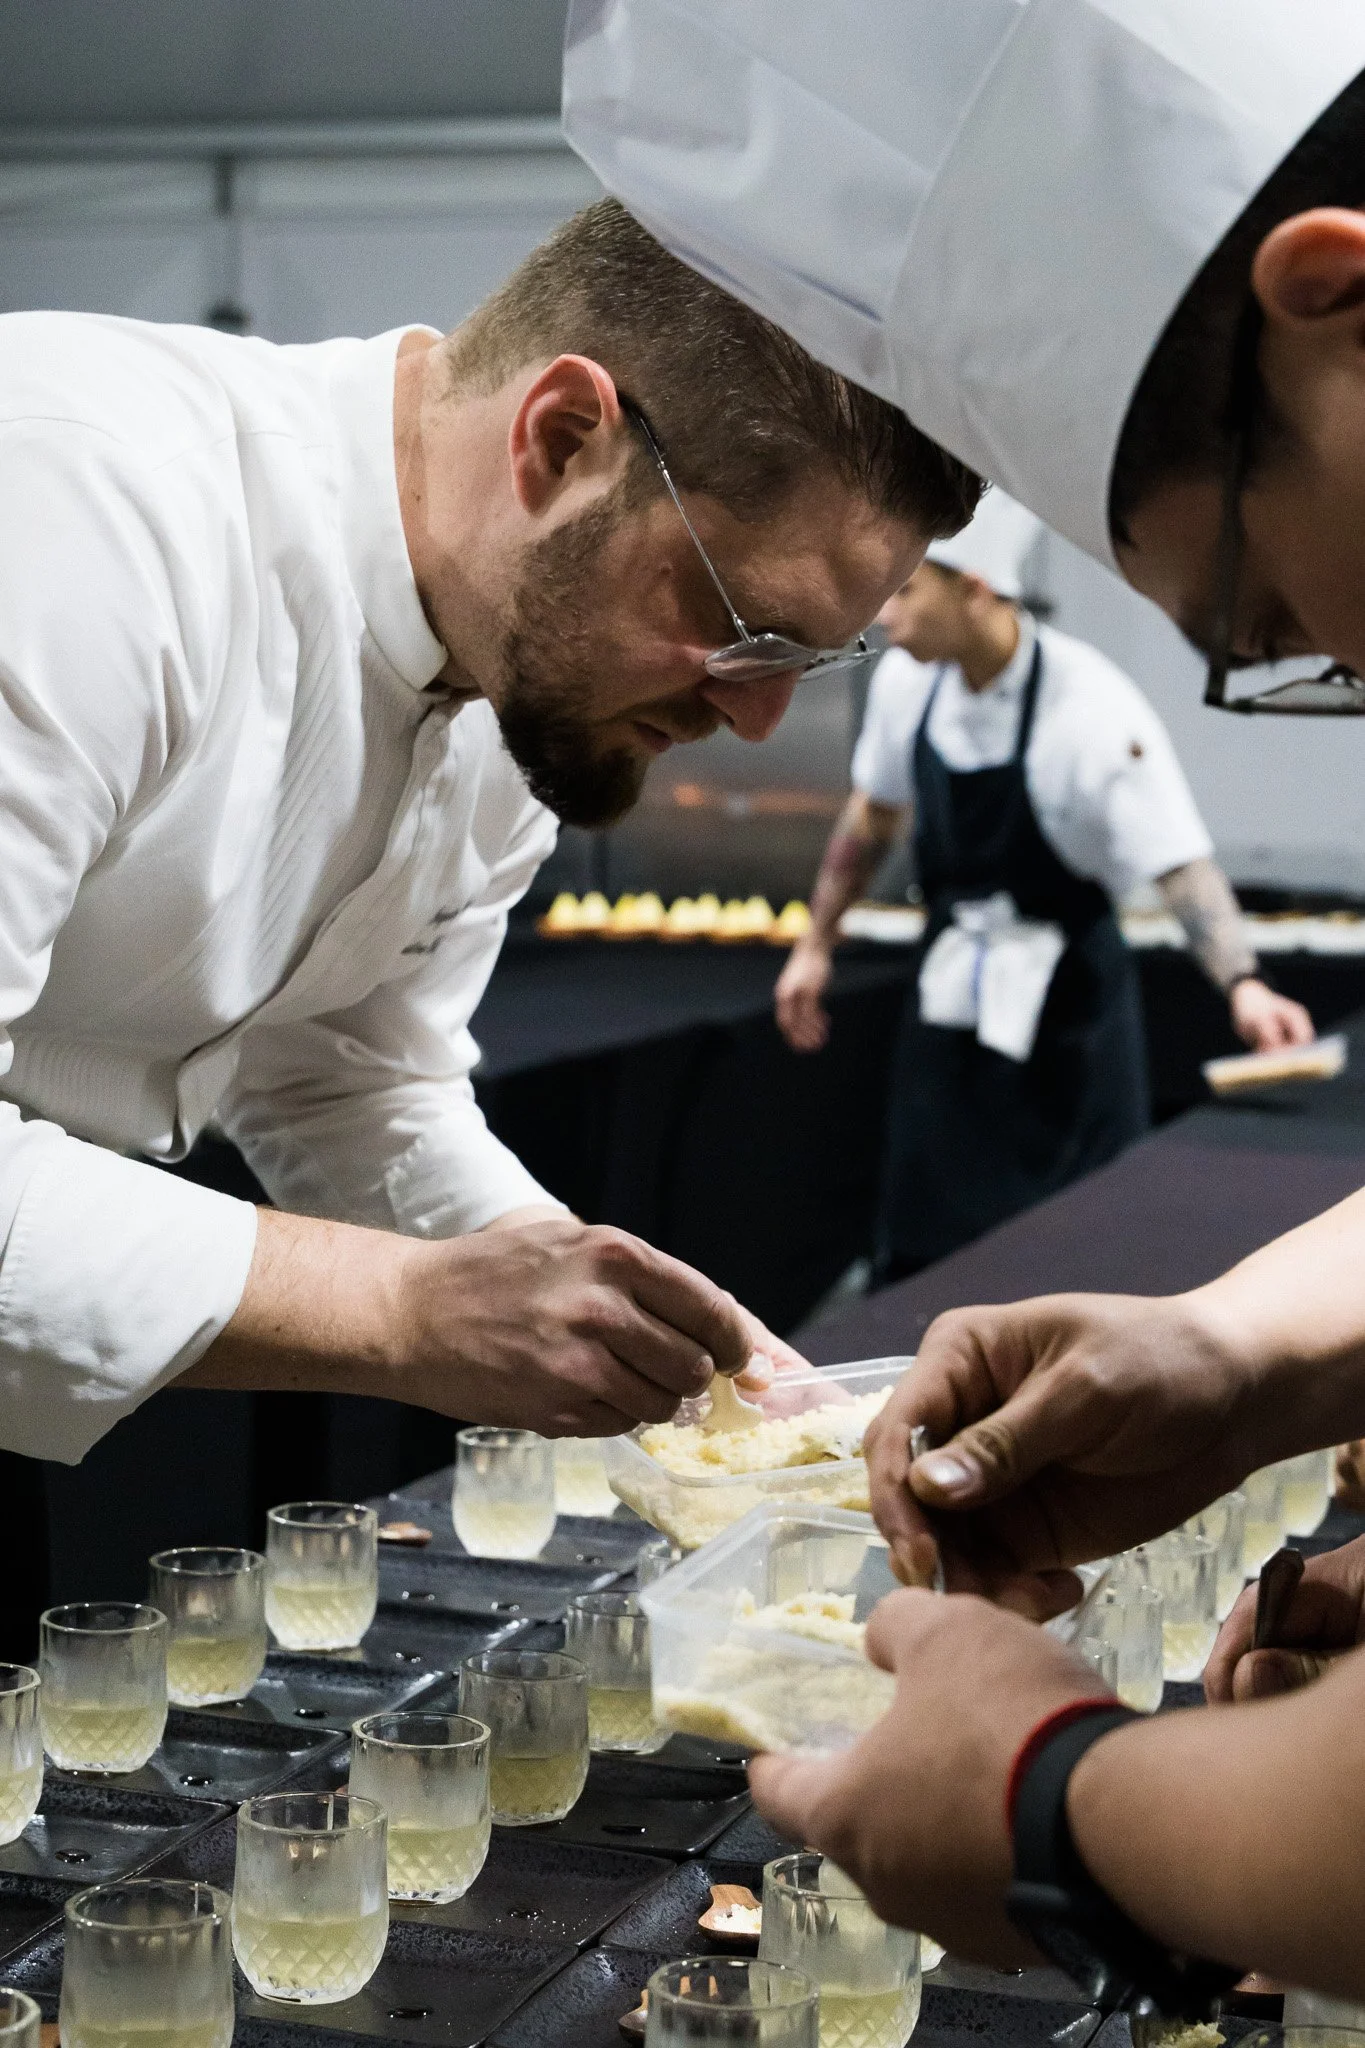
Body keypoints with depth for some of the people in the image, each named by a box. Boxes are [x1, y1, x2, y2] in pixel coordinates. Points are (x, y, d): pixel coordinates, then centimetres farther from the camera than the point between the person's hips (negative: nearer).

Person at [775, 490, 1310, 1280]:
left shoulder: (1095, 709, -24)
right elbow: (873, 815, 13)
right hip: (952, 1000, 5)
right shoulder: (907, 681, -4)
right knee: (919, 1248, 10)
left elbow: (1182, 865, -29)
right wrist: (817, 945, 18)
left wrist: (1243, 984, -44)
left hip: (1065, 1012, -5)